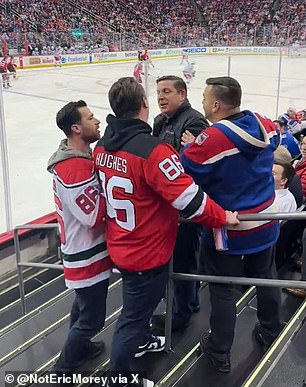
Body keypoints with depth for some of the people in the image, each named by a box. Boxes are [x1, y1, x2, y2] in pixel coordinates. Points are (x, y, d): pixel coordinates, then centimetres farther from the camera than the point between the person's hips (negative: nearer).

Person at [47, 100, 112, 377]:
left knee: (84, 303, 28)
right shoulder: (74, 169, -29)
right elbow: (95, 215, -29)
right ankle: (64, 368, 26)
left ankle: (78, 346, 50)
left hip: (85, 252, 10)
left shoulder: (79, 156, 4)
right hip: (88, 258, -10)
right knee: (92, 319, 6)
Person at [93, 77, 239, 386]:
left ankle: (141, 341, 56)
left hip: (120, 247, 8)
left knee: (139, 300, 31)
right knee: (133, 316, 10)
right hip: (147, 253, -8)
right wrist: (222, 217, -13)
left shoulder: (103, 146, -3)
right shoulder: (153, 151, -28)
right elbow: (189, 198, -28)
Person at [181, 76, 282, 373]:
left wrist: (190, 147, -3)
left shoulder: (211, 140, -28)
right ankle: (270, 334, 47)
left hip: (227, 230, -6)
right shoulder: (265, 125, -6)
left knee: (222, 290, 11)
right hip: (265, 224, 7)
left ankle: (219, 352, 28)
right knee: (265, 278, 25)